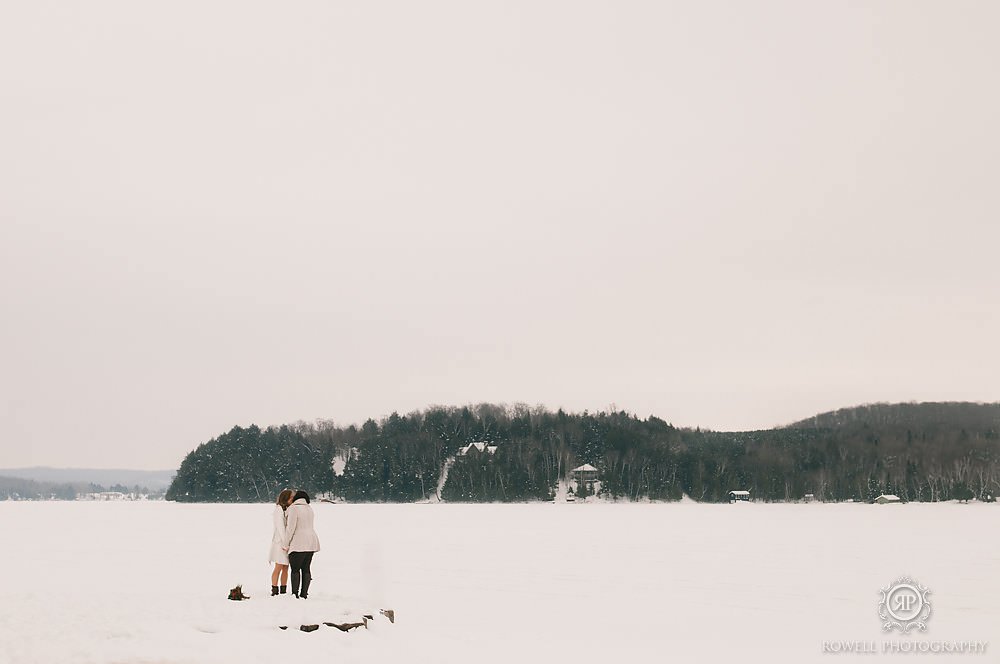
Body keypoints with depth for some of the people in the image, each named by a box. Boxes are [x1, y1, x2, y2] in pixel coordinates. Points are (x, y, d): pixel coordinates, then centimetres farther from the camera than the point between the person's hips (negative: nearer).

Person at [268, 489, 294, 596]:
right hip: (280, 542, -7)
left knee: (285, 568, 7)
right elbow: (280, 527, -14)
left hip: (287, 542, 7)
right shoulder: (279, 509, -9)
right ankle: (274, 590, -5)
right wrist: (285, 543, -17)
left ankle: (283, 591, 11)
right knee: (278, 567, -7)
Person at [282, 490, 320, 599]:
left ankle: (295, 593, -7)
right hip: (311, 541, 7)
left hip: (299, 544, -7)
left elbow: (291, 527, -14)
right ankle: (304, 594, 6)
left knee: (295, 569, -1)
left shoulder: (293, 508, -8)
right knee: (306, 568, 8)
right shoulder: (309, 508, 14)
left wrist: (286, 544, -8)